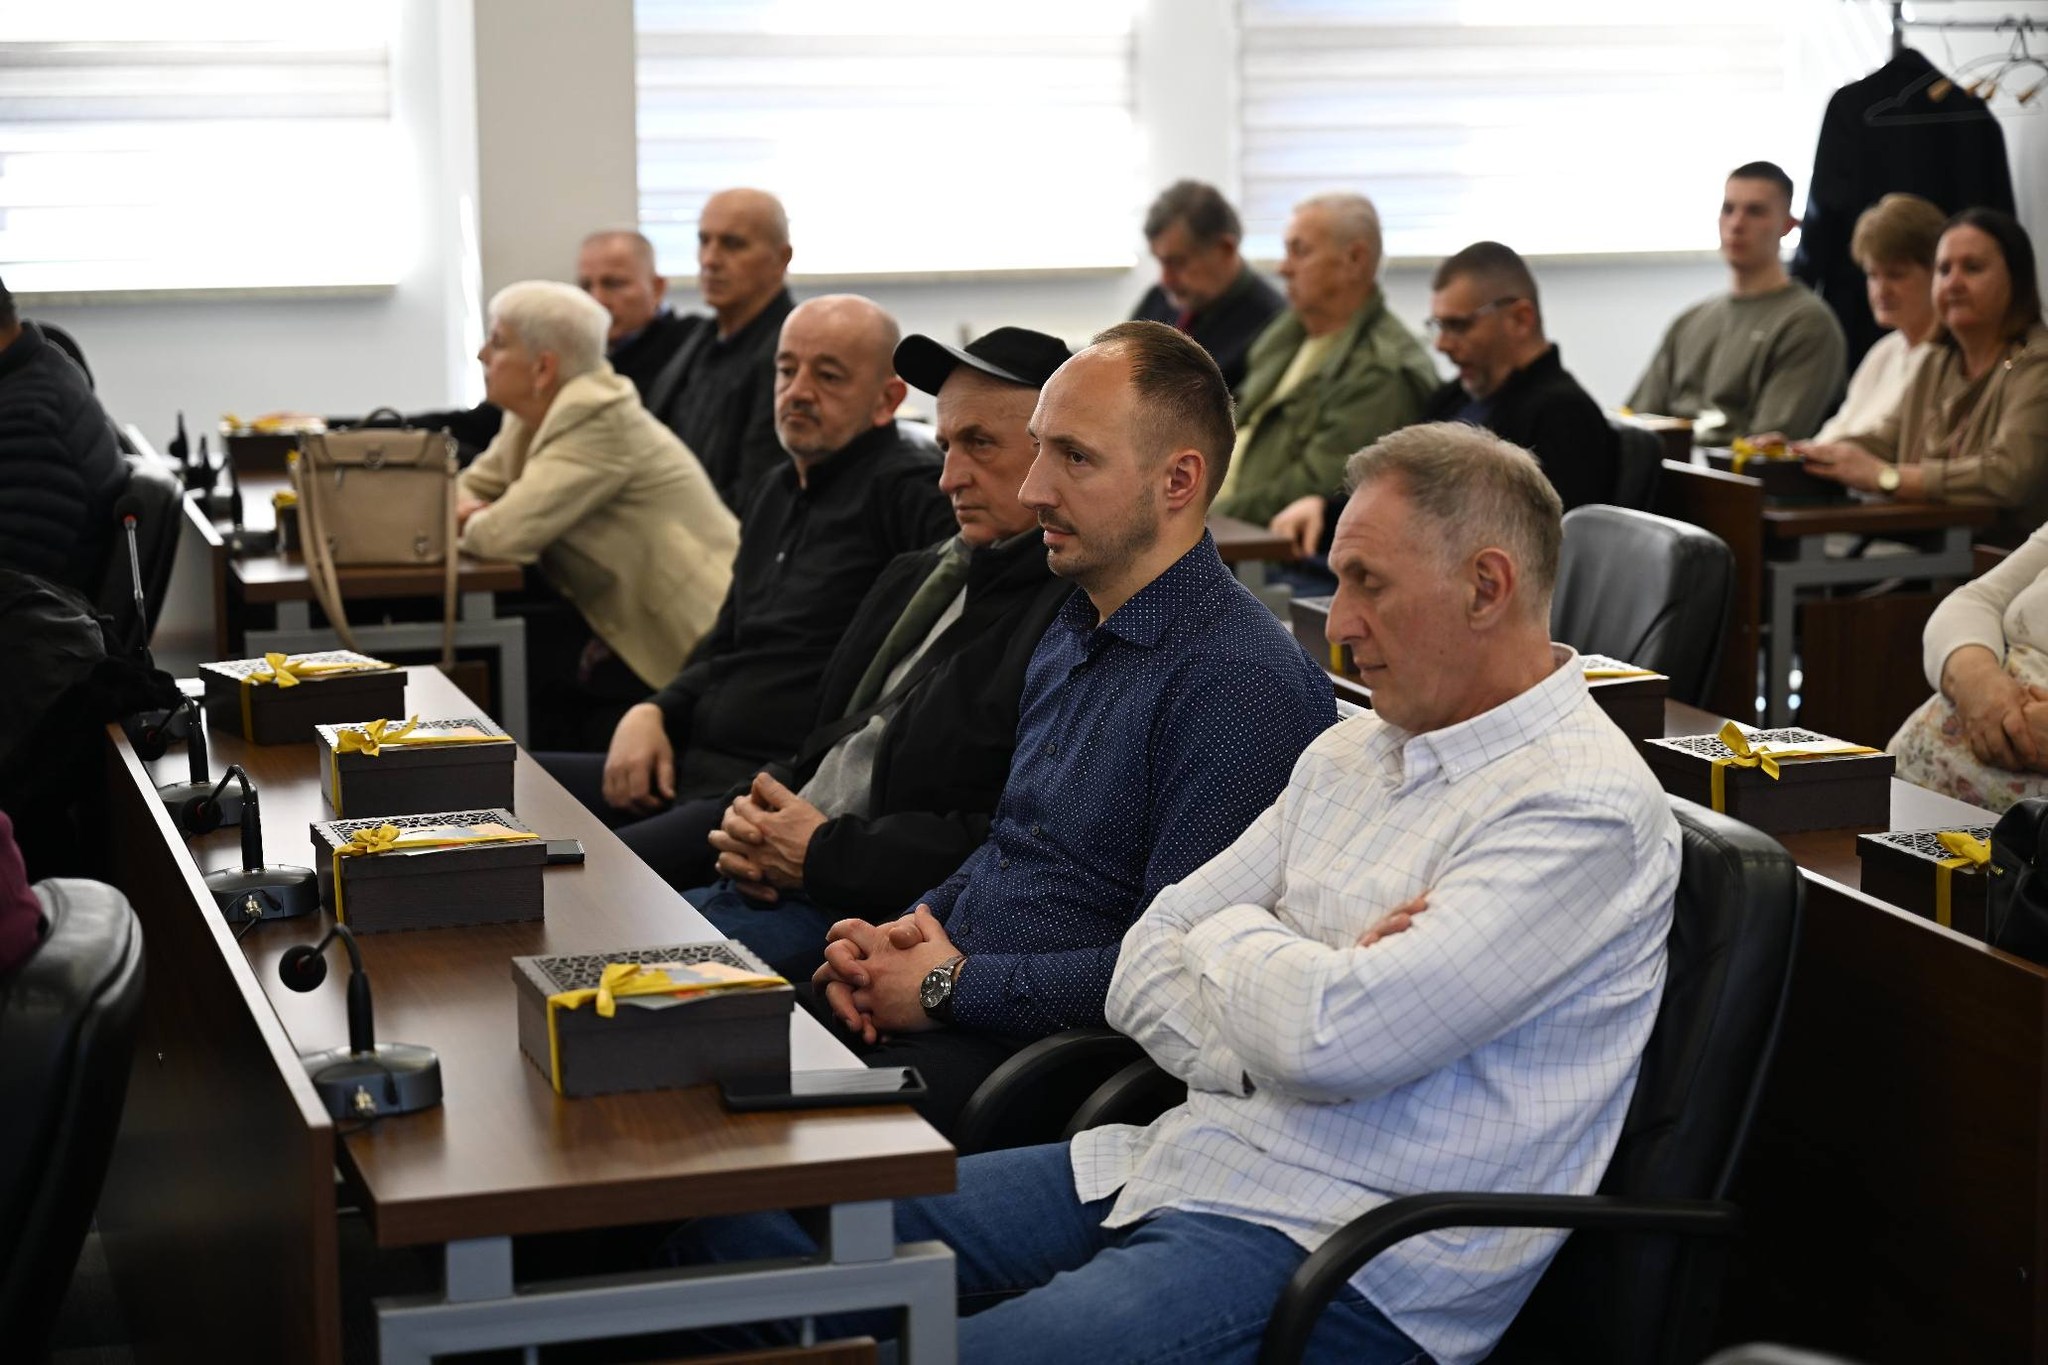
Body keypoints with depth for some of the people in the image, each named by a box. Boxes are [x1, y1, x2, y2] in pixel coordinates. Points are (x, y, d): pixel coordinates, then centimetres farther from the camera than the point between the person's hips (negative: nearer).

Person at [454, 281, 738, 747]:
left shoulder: (604, 423, -19)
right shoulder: (533, 420, 8)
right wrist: (468, 512, -6)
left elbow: (509, 533, -25)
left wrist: (470, 523, -3)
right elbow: (466, 488, 18)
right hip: (627, 639, 8)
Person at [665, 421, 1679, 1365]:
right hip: (1180, 1161, 9)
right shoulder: (1350, 753, 16)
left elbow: (1329, 1039, -24)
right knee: (742, 1221, -2)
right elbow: (1145, 974, 11)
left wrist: (1232, 939, -2)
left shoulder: (1589, 807, -13)